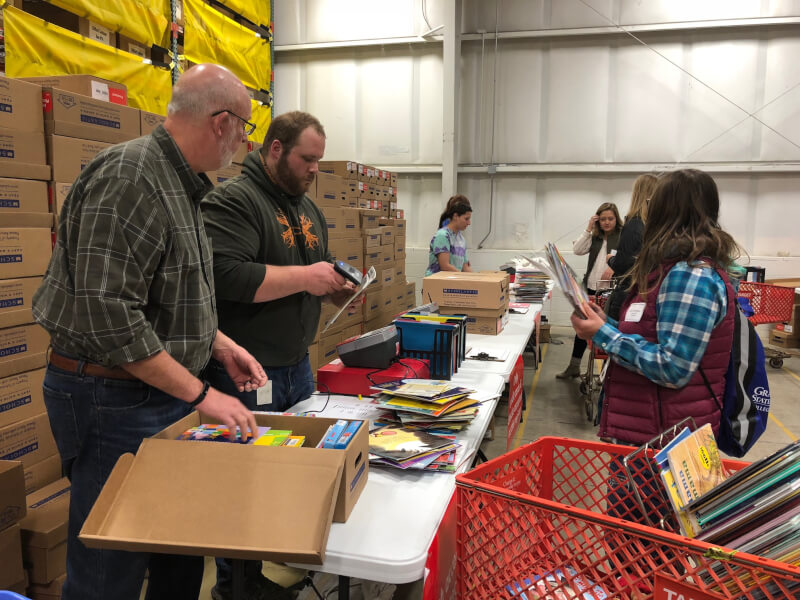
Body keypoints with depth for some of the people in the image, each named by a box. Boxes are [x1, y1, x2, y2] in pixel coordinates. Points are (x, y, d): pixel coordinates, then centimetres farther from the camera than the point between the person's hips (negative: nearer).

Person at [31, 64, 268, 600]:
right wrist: (199, 393, -22)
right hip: (113, 399, -9)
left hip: (167, 395, 10)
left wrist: (221, 344, 9)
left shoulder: (180, 185, 12)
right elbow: (106, 314, -26)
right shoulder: (129, 179, -20)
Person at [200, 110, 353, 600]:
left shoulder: (308, 208, 13)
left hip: (297, 366, 9)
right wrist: (303, 276, -24)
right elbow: (225, 275, -29)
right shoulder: (233, 201, -15)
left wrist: (335, 287, 2)